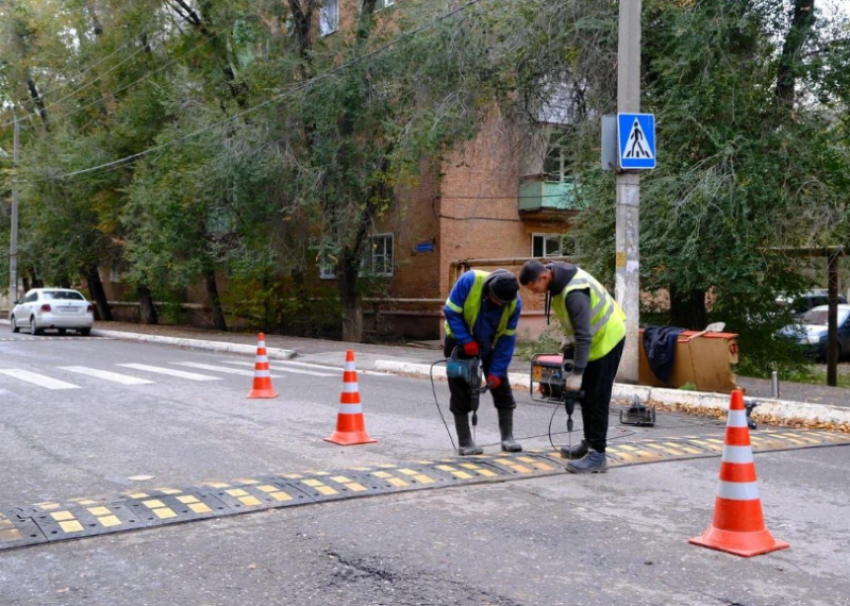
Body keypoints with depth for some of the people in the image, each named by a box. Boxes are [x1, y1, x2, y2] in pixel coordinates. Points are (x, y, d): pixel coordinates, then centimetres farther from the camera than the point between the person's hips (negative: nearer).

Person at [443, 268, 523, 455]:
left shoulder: (514, 303, -24)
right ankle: (464, 443, 2)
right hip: (461, 342, -2)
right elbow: (451, 312, -22)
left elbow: (507, 339, -17)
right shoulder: (469, 281, -32)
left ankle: (507, 438, 11)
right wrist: (466, 341, -29)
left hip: (490, 345, 2)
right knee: (460, 391, -4)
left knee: (502, 388, 1)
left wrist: (496, 372, -21)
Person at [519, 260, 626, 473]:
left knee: (597, 399, -8)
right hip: (594, 337, 10)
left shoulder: (574, 293, -33)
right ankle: (590, 444, 25)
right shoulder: (559, 275, -3)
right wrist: (569, 342, 11)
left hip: (606, 339, -10)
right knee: (586, 394, 15)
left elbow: (584, 336, -32)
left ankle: (597, 456, -4)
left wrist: (577, 373, -30)